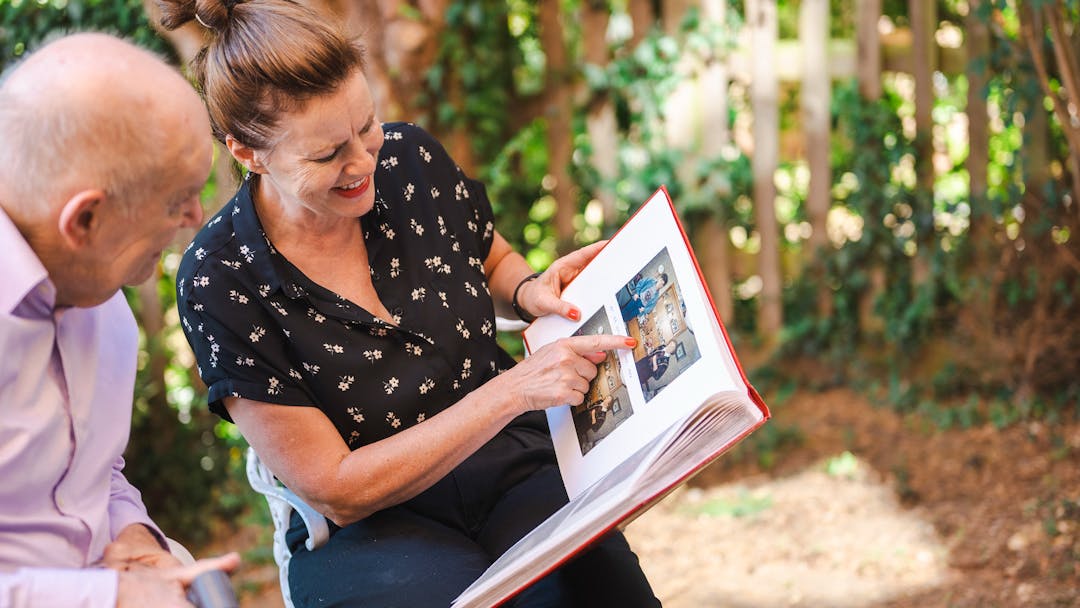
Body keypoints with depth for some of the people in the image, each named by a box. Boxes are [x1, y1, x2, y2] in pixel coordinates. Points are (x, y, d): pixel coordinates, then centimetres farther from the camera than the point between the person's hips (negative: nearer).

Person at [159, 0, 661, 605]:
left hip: (516, 470, 4)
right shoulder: (219, 282, -16)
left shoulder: (410, 158, -4)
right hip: (367, 530, -3)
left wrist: (531, 290, -6)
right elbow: (337, 492, -15)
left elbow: (494, 262, 19)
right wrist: (514, 389, -22)